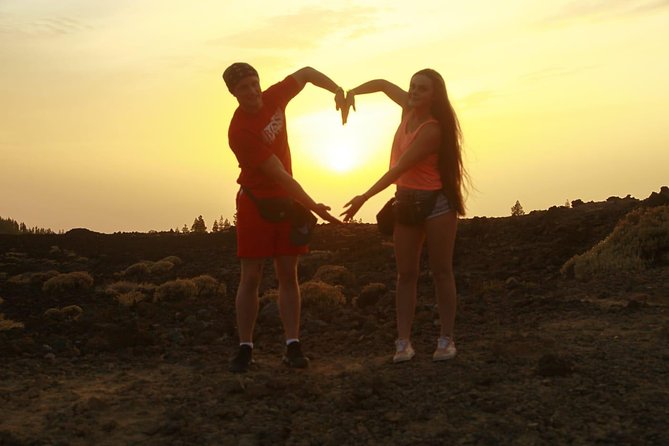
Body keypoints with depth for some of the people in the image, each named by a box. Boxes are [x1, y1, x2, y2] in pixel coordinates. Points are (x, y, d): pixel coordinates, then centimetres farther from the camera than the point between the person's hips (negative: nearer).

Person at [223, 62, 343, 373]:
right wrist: (314, 208, -25)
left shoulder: (273, 98, -5)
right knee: (250, 277, -2)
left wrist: (338, 90, -3)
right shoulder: (240, 131, -24)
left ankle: (293, 346, 5)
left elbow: (306, 73, 12)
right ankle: (245, 348, 7)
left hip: (286, 200, 5)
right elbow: (280, 175, -25)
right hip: (255, 203, -5)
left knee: (288, 275, 3)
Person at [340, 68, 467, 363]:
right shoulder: (409, 109, 3)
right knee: (406, 274, 2)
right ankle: (403, 342, 2)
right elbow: (384, 84, 21)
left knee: (441, 272, 0)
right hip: (406, 202, 7)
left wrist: (364, 198, -23)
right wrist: (352, 93, 6)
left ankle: (446, 339, 7)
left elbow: (400, 167, -23)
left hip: (436, 203, -7)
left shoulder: (432, 129, -19)